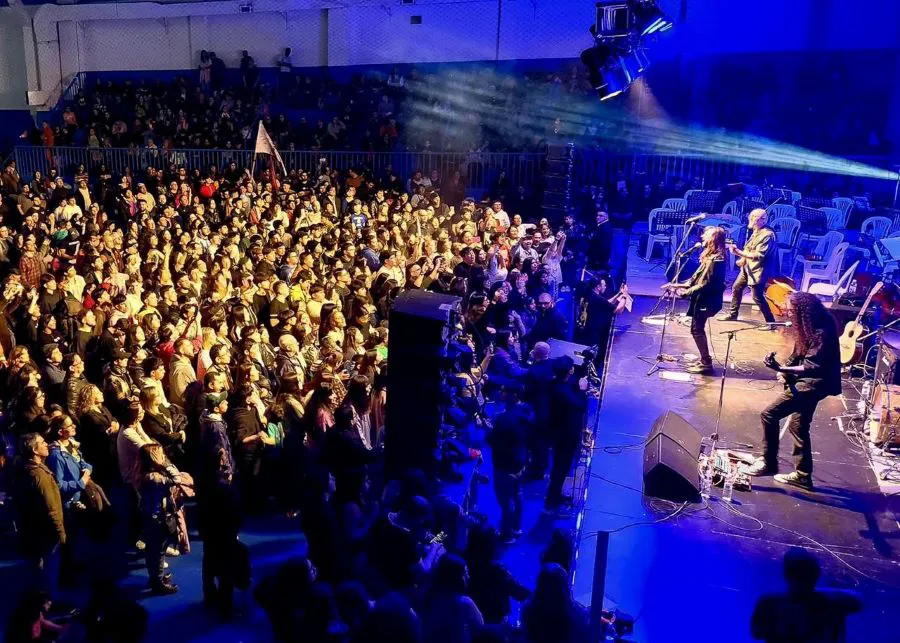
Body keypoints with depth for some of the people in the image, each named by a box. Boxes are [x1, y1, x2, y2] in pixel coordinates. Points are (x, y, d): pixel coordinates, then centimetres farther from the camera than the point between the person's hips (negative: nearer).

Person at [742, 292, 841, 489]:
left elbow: (813, 367, -28)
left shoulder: (822, 332, -23)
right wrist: (785, 369, -2)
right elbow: (799, 354, 16)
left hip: (814, 383, -11)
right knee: (797, 426, 16)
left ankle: (768, 463, -3)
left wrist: (781, 369, -35)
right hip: (806, 381, 11)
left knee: (769, 414, -14)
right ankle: (802, 475, 26)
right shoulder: (808, 327, 8)